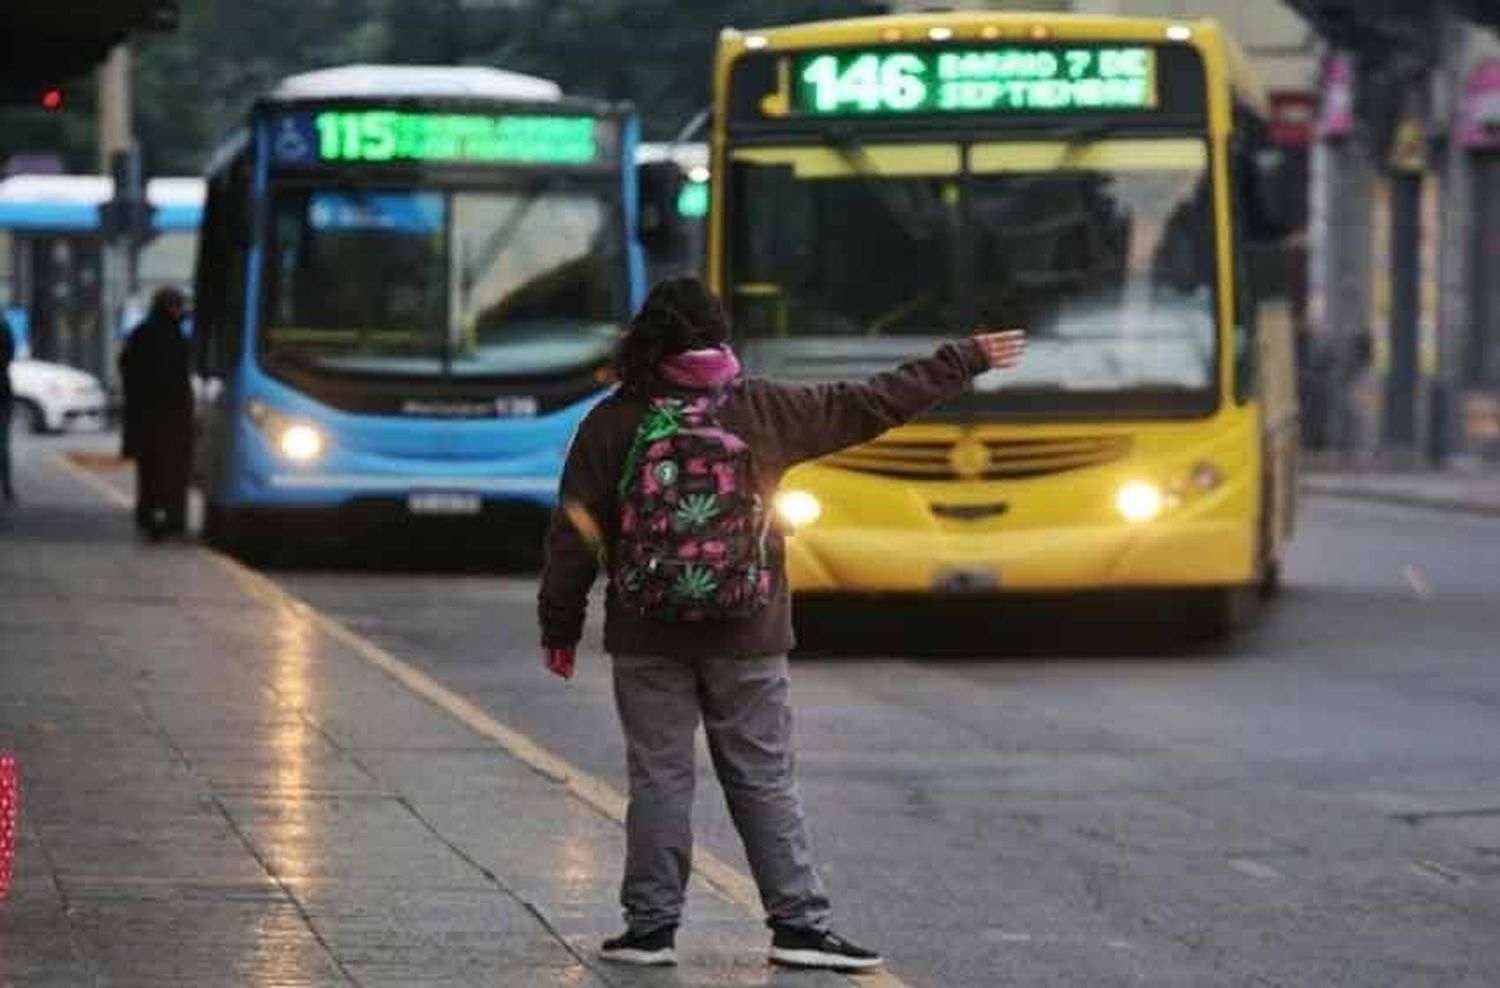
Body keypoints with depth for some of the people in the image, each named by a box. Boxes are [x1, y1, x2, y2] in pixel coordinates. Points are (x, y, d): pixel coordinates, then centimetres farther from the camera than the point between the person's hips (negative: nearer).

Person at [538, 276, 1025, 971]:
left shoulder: (614, 424, -5)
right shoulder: (760, 410, -3)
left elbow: (576, 535, -3)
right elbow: (873, 404, 2)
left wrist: (559, 626, 7)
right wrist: (967, 361, 11)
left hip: (647, 641, -1)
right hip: (746, 639, 1)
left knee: (658, 779, 6)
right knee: (764, 781, 7)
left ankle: (652, 926, 6)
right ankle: (799, 924, 6)